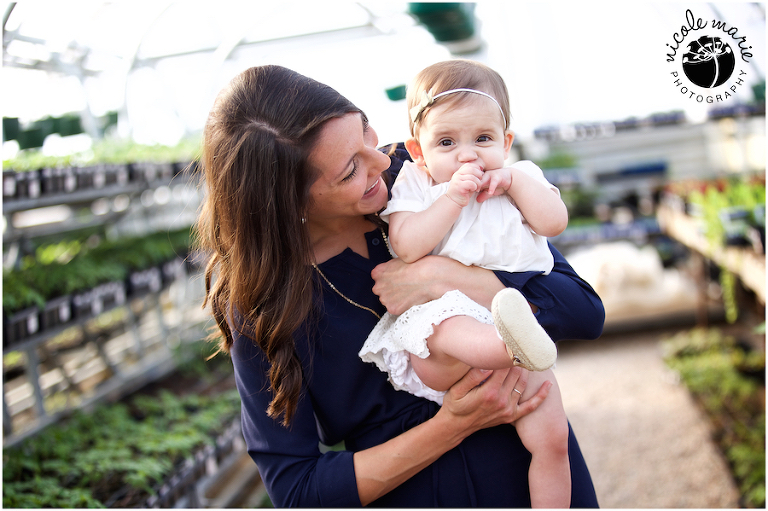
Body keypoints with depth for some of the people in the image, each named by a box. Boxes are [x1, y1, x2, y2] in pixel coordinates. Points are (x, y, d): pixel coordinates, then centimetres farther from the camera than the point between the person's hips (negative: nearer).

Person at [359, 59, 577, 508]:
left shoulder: (521, 179, 18)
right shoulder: (414, 184, 9)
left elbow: (555, 222, 1)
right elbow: (407, 246, -9)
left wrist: (513, 180, -5)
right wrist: (453, 197, -12)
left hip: (520, 311, 3)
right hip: (439, 313, -3)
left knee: (552, 436, -10)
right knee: (446, 330, -41)